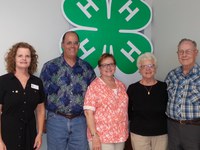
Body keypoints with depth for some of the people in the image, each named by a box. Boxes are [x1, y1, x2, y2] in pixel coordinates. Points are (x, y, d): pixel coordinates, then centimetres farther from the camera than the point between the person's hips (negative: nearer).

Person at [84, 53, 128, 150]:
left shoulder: (121, 85, 9)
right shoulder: (94, 86, -8)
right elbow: (89, 113, -13)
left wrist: (126, 131, 12)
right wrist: (94, 136, -17)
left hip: (120, 136, 5)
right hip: (101, 138, -5)